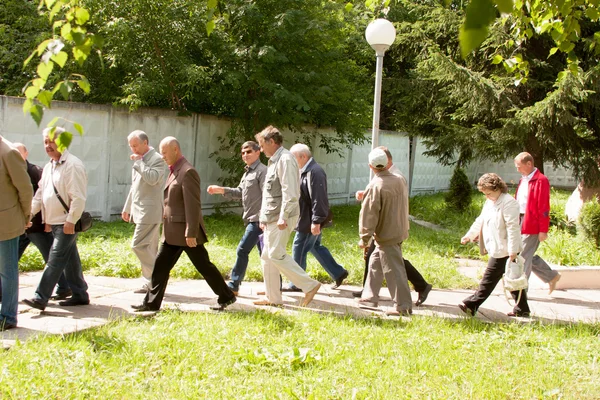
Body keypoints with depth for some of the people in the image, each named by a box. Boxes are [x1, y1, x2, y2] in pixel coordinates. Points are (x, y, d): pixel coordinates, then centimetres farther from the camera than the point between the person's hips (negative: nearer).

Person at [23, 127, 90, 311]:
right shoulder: (49, 167, 15)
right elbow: (40, 194, 19)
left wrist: (71, 221, -22)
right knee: (70, 260, 14)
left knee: (55, 260, -10)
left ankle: (40, 298, -11)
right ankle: (80, 295, 21)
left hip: (67, 223, -9)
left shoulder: (72, 165, -14)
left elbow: (78, 197, -19)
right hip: (54, 223, 9)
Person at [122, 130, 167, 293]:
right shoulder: (139, 161, 17)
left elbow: (152, 179, -27)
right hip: (140, 211, 9)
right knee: (149, 248, 10)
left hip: (150, 211, -9)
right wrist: (127, 208, 23)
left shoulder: (157, 159, -11)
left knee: (138, 245, -13)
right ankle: (151, 283, 14)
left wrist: (139, 162, -18)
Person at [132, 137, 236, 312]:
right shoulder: (174, 171, 14)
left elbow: (193, 205, -21)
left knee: (204, 266, 1)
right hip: (172, 232, 9)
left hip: (186, 232, -9)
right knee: (160, 266, 7)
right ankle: (151, 303, 12)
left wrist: (191, 233, -23)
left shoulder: (188, 172, -17)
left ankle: (226, 297, 14)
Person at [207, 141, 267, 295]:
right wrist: (221, 190, 8)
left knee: (242, 250, -7)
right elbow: (240, 192, 20)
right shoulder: (247, 172, 18)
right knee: (263, 252, 10)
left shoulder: (262, 171, -11)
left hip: (258, 220, -9)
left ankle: (234, 285, 0)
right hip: (252, 219, 9)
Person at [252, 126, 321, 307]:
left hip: (281, 218, -10)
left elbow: (290, 192, -21)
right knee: (267, 257, 10)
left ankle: (309, 285, -6)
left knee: (276, 255, -14)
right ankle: (273, 298, 16)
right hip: (272, 218, 10)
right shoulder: (274, 161, 19)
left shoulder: (285, 159, -13)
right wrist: (264, 217, 21)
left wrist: (283, 216, -25)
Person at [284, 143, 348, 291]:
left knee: (299, 251, -1)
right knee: (315, 247, 19)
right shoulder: (304, 171, 12)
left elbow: (318, 199, -25)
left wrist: (316, 221, -26)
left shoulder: (314, 172, -21)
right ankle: (338, 273, 26)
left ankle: (296, 284, 11)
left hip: (309, 221, -10)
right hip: (305, 219, 10)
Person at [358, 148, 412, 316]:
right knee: (375, 262, 19)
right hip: (399, 231, 8)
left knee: (394, 270, -3)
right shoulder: (400, 180, 3)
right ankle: (370, 299, 24)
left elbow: (369, 215, -17)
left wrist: (364, 239, -10)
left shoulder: (375, 186, -17)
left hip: (386, 235, -8)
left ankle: (403, 306, 1)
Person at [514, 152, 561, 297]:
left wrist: (543, 230, -17)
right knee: (528, 256, 14)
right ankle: (552, 276, 30)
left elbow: (544, 207, -16)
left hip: (532, 226, -9)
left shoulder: (541, 180, -13)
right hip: (521, 224, 9)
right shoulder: (523, 180, 15)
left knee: (524, 258, -5)